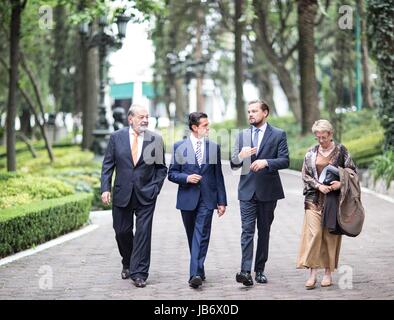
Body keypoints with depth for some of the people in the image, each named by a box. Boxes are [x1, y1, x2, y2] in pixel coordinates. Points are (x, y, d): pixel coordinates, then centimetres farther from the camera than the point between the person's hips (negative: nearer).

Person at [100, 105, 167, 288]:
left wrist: (155, 188, -4)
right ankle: (128, 264, 35)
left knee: (143, 232, -5)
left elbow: (161, 168, 6)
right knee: (122, 232, 9)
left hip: (146, 195, -1)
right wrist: (105, 188, -6)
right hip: (122, 194, 1)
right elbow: (107, 164, 3)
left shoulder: (155, 140, 1)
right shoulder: (116, 137, 1)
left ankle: (139, 273, 0)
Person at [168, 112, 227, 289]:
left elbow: (218, 176, 9)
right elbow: (172, 173, 5)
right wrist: (186, 178, -15)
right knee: (192, 236, 10)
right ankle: (199, 271, 22)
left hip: (207, 199, -1)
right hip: (187, 199, 1)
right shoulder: (179, 147, 3)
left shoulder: (214, 147, 8)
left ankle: (195, 273, -19)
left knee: (201, 236, -12)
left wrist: (222, 201, 6)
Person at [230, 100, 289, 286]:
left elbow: (284, 161, -6)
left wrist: (266, 162, -22)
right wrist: (240, 156, -13)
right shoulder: (242, 135, 12)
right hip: (247, 190, 1)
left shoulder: (278, 135, 2)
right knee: (247, 230, -9)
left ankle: (260, 271, 14)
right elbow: (233, 164, 9)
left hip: (268, 190, -1)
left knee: (264, 231, 7)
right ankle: (245, 271, -18)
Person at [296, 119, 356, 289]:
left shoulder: (340, 150, 3)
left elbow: (351, 171, 4)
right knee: (313, 233, -9)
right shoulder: (311, 153, 8)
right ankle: (312, 273, -9)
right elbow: (305, 175, 8)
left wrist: (341, 183, -14)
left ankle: (328, 272, 10)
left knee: (331, 235, 1)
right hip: (314, 199, 1)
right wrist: (318, 186, -9)